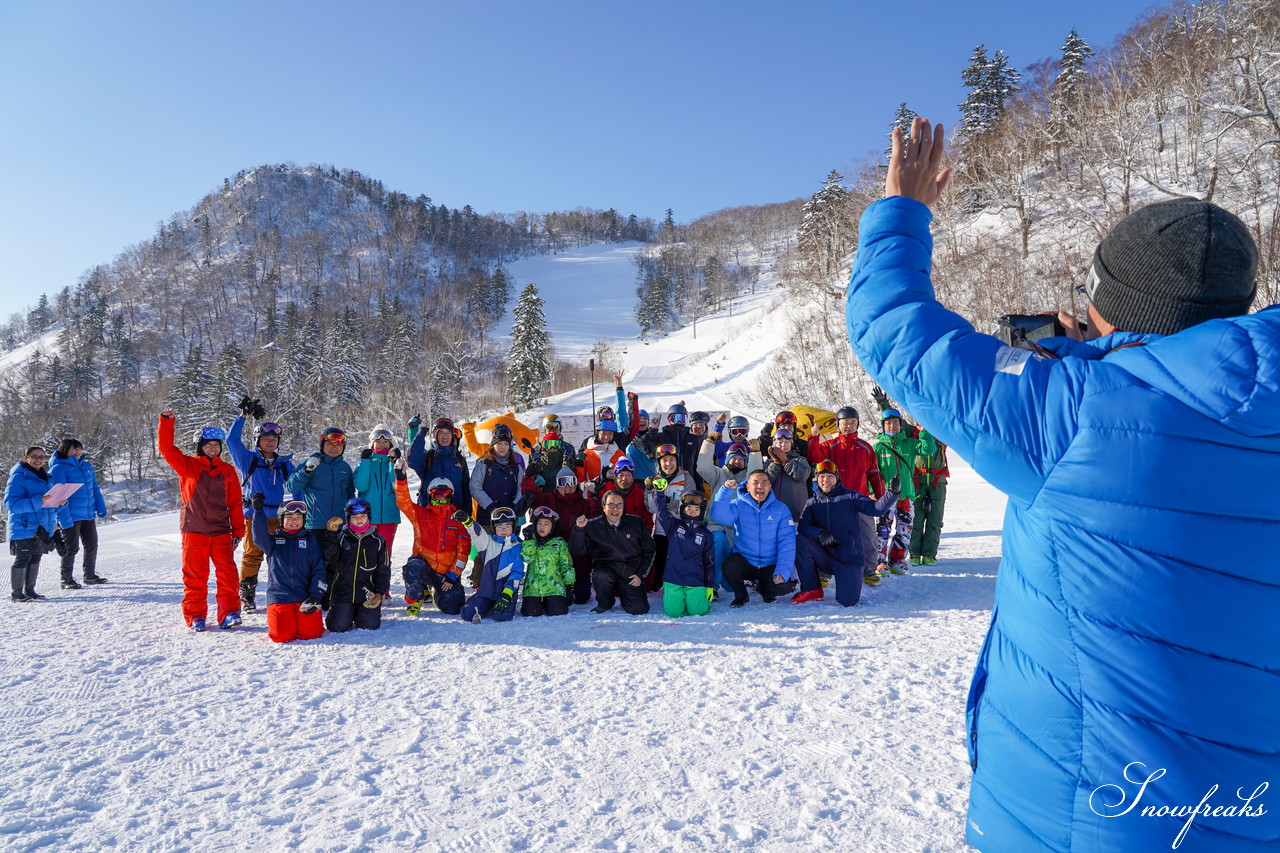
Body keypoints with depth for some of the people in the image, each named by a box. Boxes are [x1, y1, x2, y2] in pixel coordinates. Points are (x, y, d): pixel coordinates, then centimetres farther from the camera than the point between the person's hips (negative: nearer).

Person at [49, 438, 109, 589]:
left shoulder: (87, 466, 11)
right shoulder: (59, 469, -9)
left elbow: (95, 488, 18)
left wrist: (101, 508, 10)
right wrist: (64, 518, -19)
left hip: (88, 515, 6)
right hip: (70, 517, -6)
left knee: (92, 546, 11)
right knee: (71, 548, 1)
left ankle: (90, 576, 24)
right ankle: (66, 580, 14)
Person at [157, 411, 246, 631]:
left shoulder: (227, 471, 11)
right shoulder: (188, 465, 6)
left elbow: (235, 503, 10)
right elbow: (167, 448, -7)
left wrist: (238, 531, 6)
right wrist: (167, 421, -16)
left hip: (221, 531, 1)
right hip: (194, 531, -1)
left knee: (227, 572, -6)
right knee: (194, 576, 5)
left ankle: (228, 614, -1)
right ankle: (195, 616, 13)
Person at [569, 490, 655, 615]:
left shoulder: (636, 524, 2)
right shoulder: (593, 526, -1)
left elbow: (648, 550, 8)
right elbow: (578, 549, -6)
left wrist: (640, 574, 0)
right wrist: (579, 529, -21)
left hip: (631, 573, 1)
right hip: (605, 568, -1)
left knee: (640, 609, -14)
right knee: (600, 577, -35)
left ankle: (623, 594, 22)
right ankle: (605, 603, -1)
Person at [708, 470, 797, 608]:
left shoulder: (780, 509, -1)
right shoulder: (738, 505, -2)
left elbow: (787, 543, -7)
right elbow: (720, 516, -22)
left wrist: (782, 571, -18)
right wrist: (726, 490, -33)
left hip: (770, 565, 1)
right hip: (744, 562, 0)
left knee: (784, 586, -25)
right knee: (729, 565, -31)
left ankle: (762, 587, 14)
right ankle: (741, 595, 3)